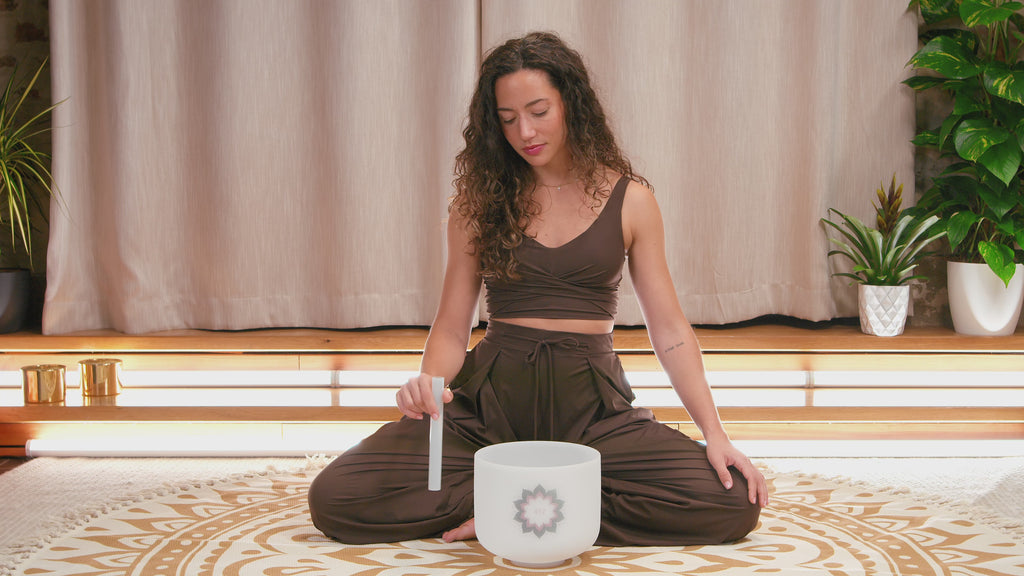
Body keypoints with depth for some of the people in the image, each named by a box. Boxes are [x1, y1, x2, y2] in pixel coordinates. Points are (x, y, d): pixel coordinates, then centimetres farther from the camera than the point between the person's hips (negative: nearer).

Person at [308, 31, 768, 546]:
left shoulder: (630, 200, 5)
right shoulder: (480, 200, 7)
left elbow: (669, 330, 5)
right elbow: (451, 329, 7)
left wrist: (714, 433, -7)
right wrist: (429, 382, -16)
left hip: (590, 403, 0)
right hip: (492, 395, 0)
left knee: (735, 503, -24)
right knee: (334, 497, -21)